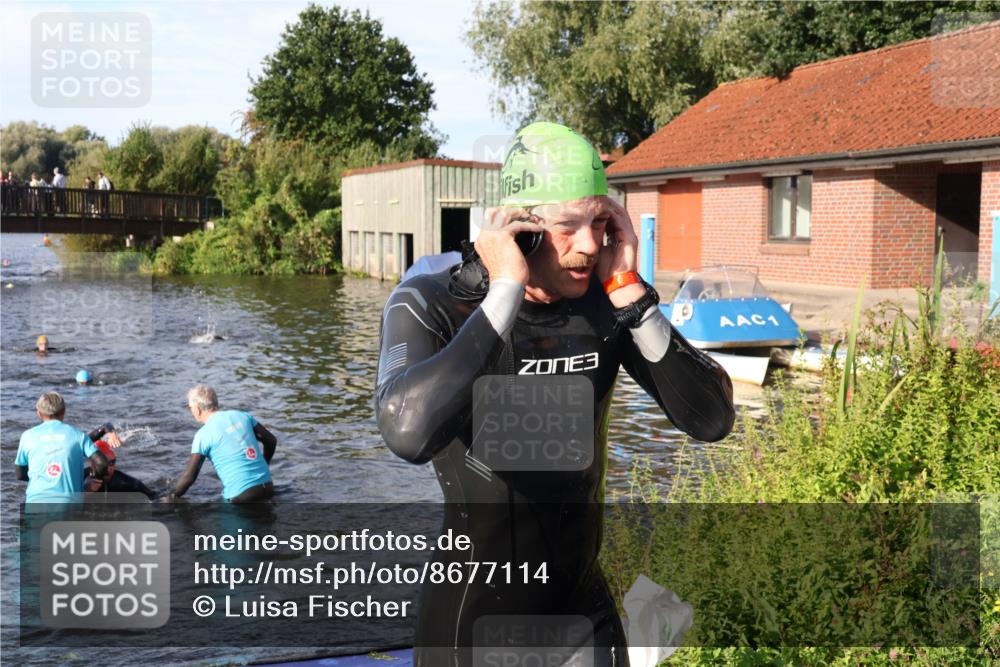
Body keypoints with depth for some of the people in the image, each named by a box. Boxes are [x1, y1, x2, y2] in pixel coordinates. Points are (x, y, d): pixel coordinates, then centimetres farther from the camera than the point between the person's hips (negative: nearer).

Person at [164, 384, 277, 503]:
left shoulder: (204, 434, -6)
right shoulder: (242, 416, 9)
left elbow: (189, 476, -6)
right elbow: (271, 441, 16)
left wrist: (170, 498, 10)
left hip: (241, 494, -6)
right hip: (267, 487, 6)